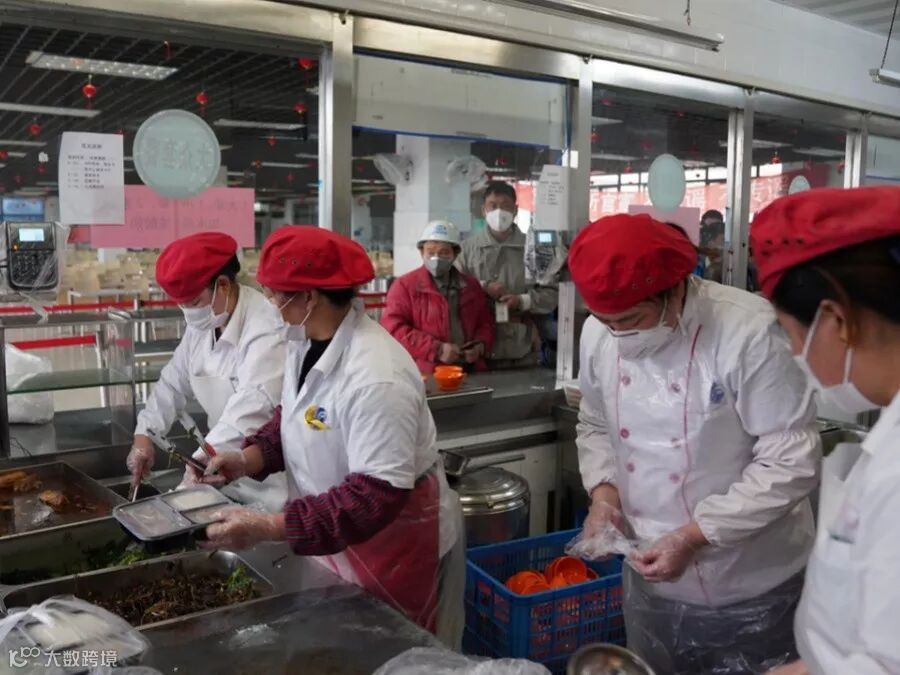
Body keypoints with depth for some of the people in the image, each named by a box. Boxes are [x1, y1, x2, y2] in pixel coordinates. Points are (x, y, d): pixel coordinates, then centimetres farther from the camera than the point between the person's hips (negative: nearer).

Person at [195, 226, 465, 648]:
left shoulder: (376, 378, -33)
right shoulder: (307, 341, -3)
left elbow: (377, 496, -34)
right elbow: (295, 418, 10)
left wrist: (268, 528, -34)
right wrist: (248, 459, -9)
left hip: (393, 547, -8)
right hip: (333, 541, 8)